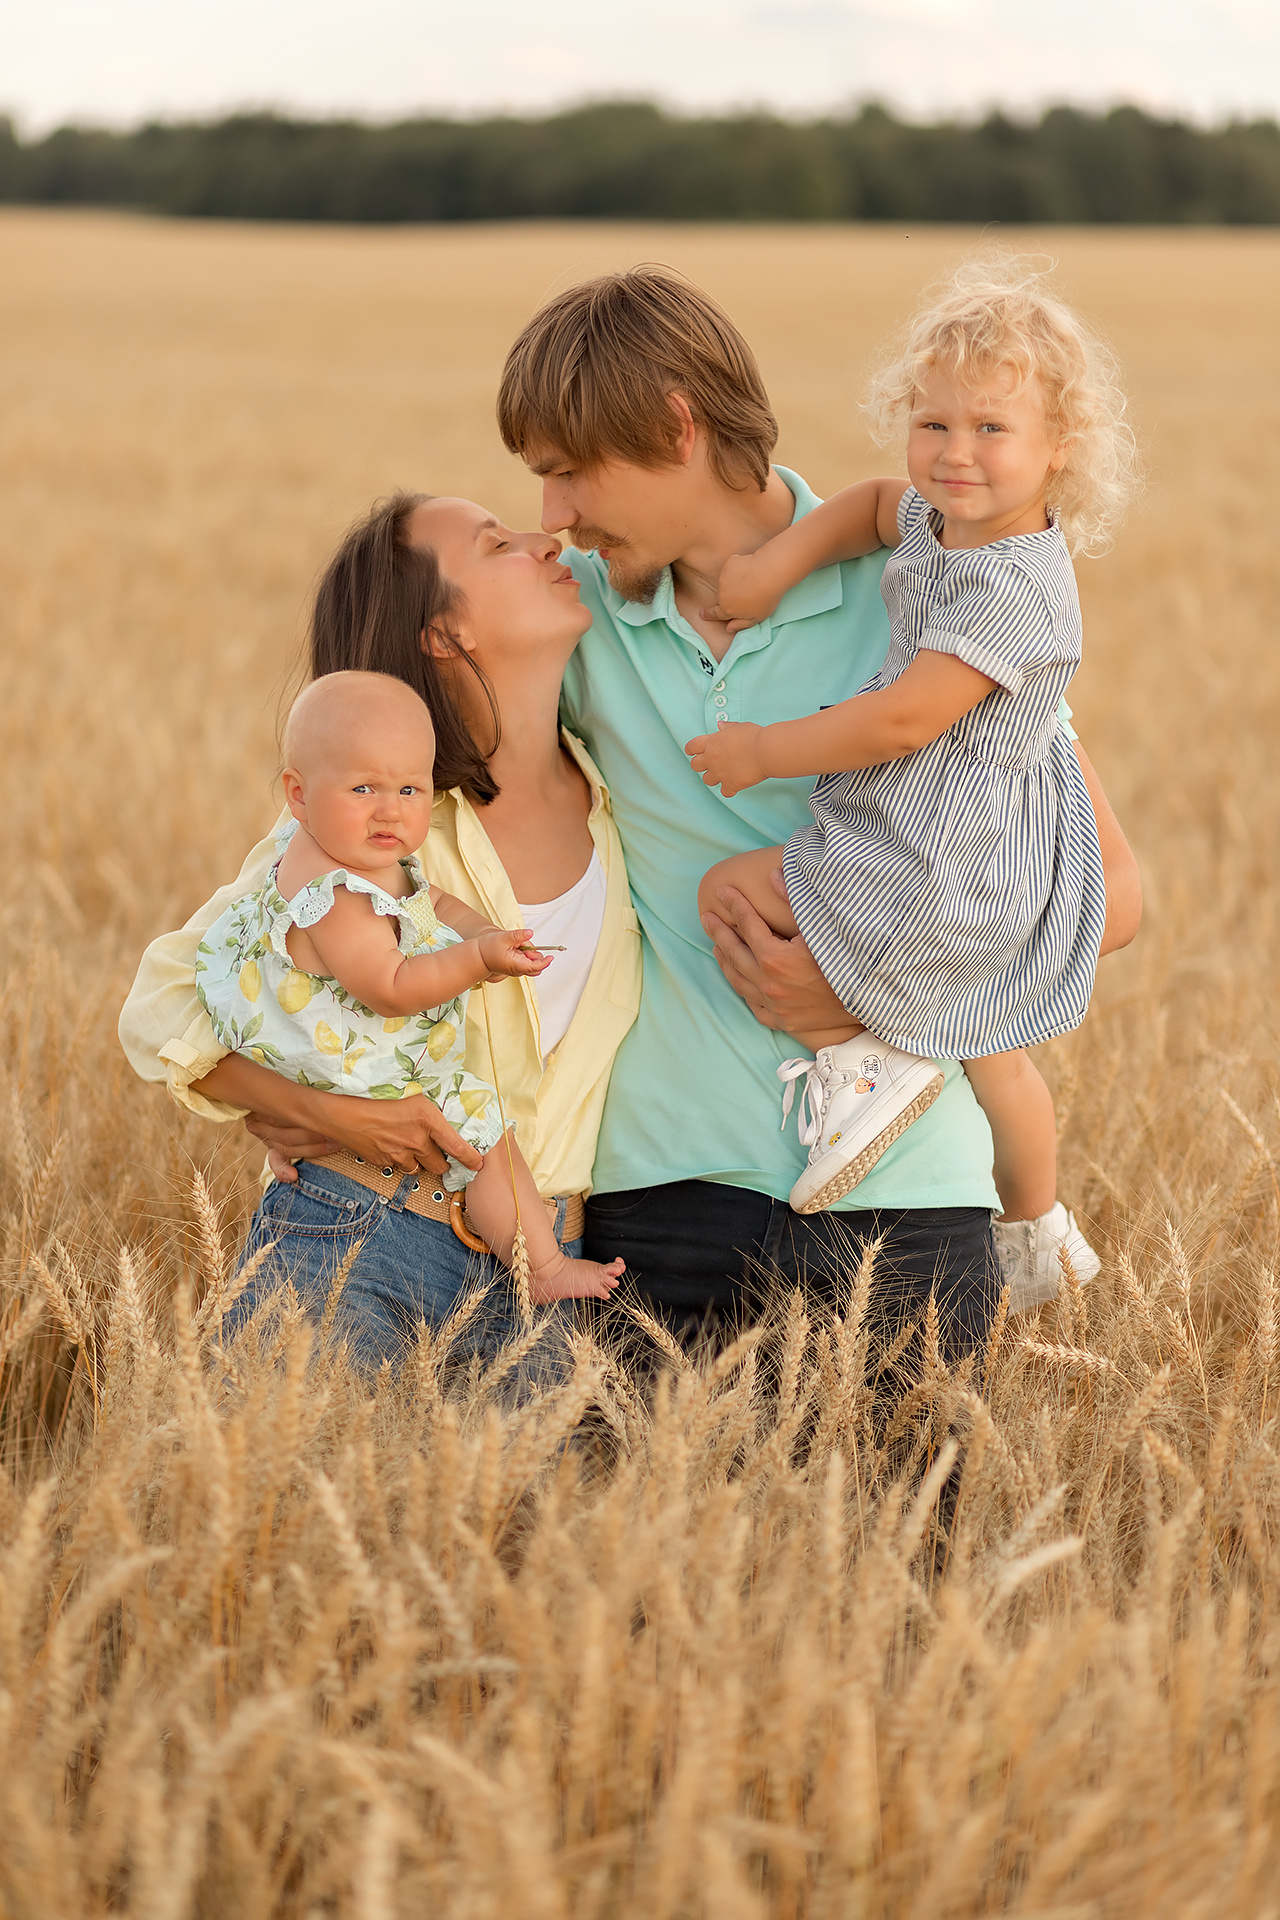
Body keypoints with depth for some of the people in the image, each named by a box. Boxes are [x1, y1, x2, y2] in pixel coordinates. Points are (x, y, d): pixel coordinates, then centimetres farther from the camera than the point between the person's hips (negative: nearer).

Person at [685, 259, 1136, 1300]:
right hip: (994, 865, 10)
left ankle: (856, 1059, 3)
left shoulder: (1015, 591, -26)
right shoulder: (945, 526, 2)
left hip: (945, 867, -10)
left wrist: (763, 750, -16)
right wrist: (781, 559, 6)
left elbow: (903, 719, -27)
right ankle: (1040, 1225, 43)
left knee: (731, 893, -3)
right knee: (989, 1050, 26)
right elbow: (875, 505, 24)